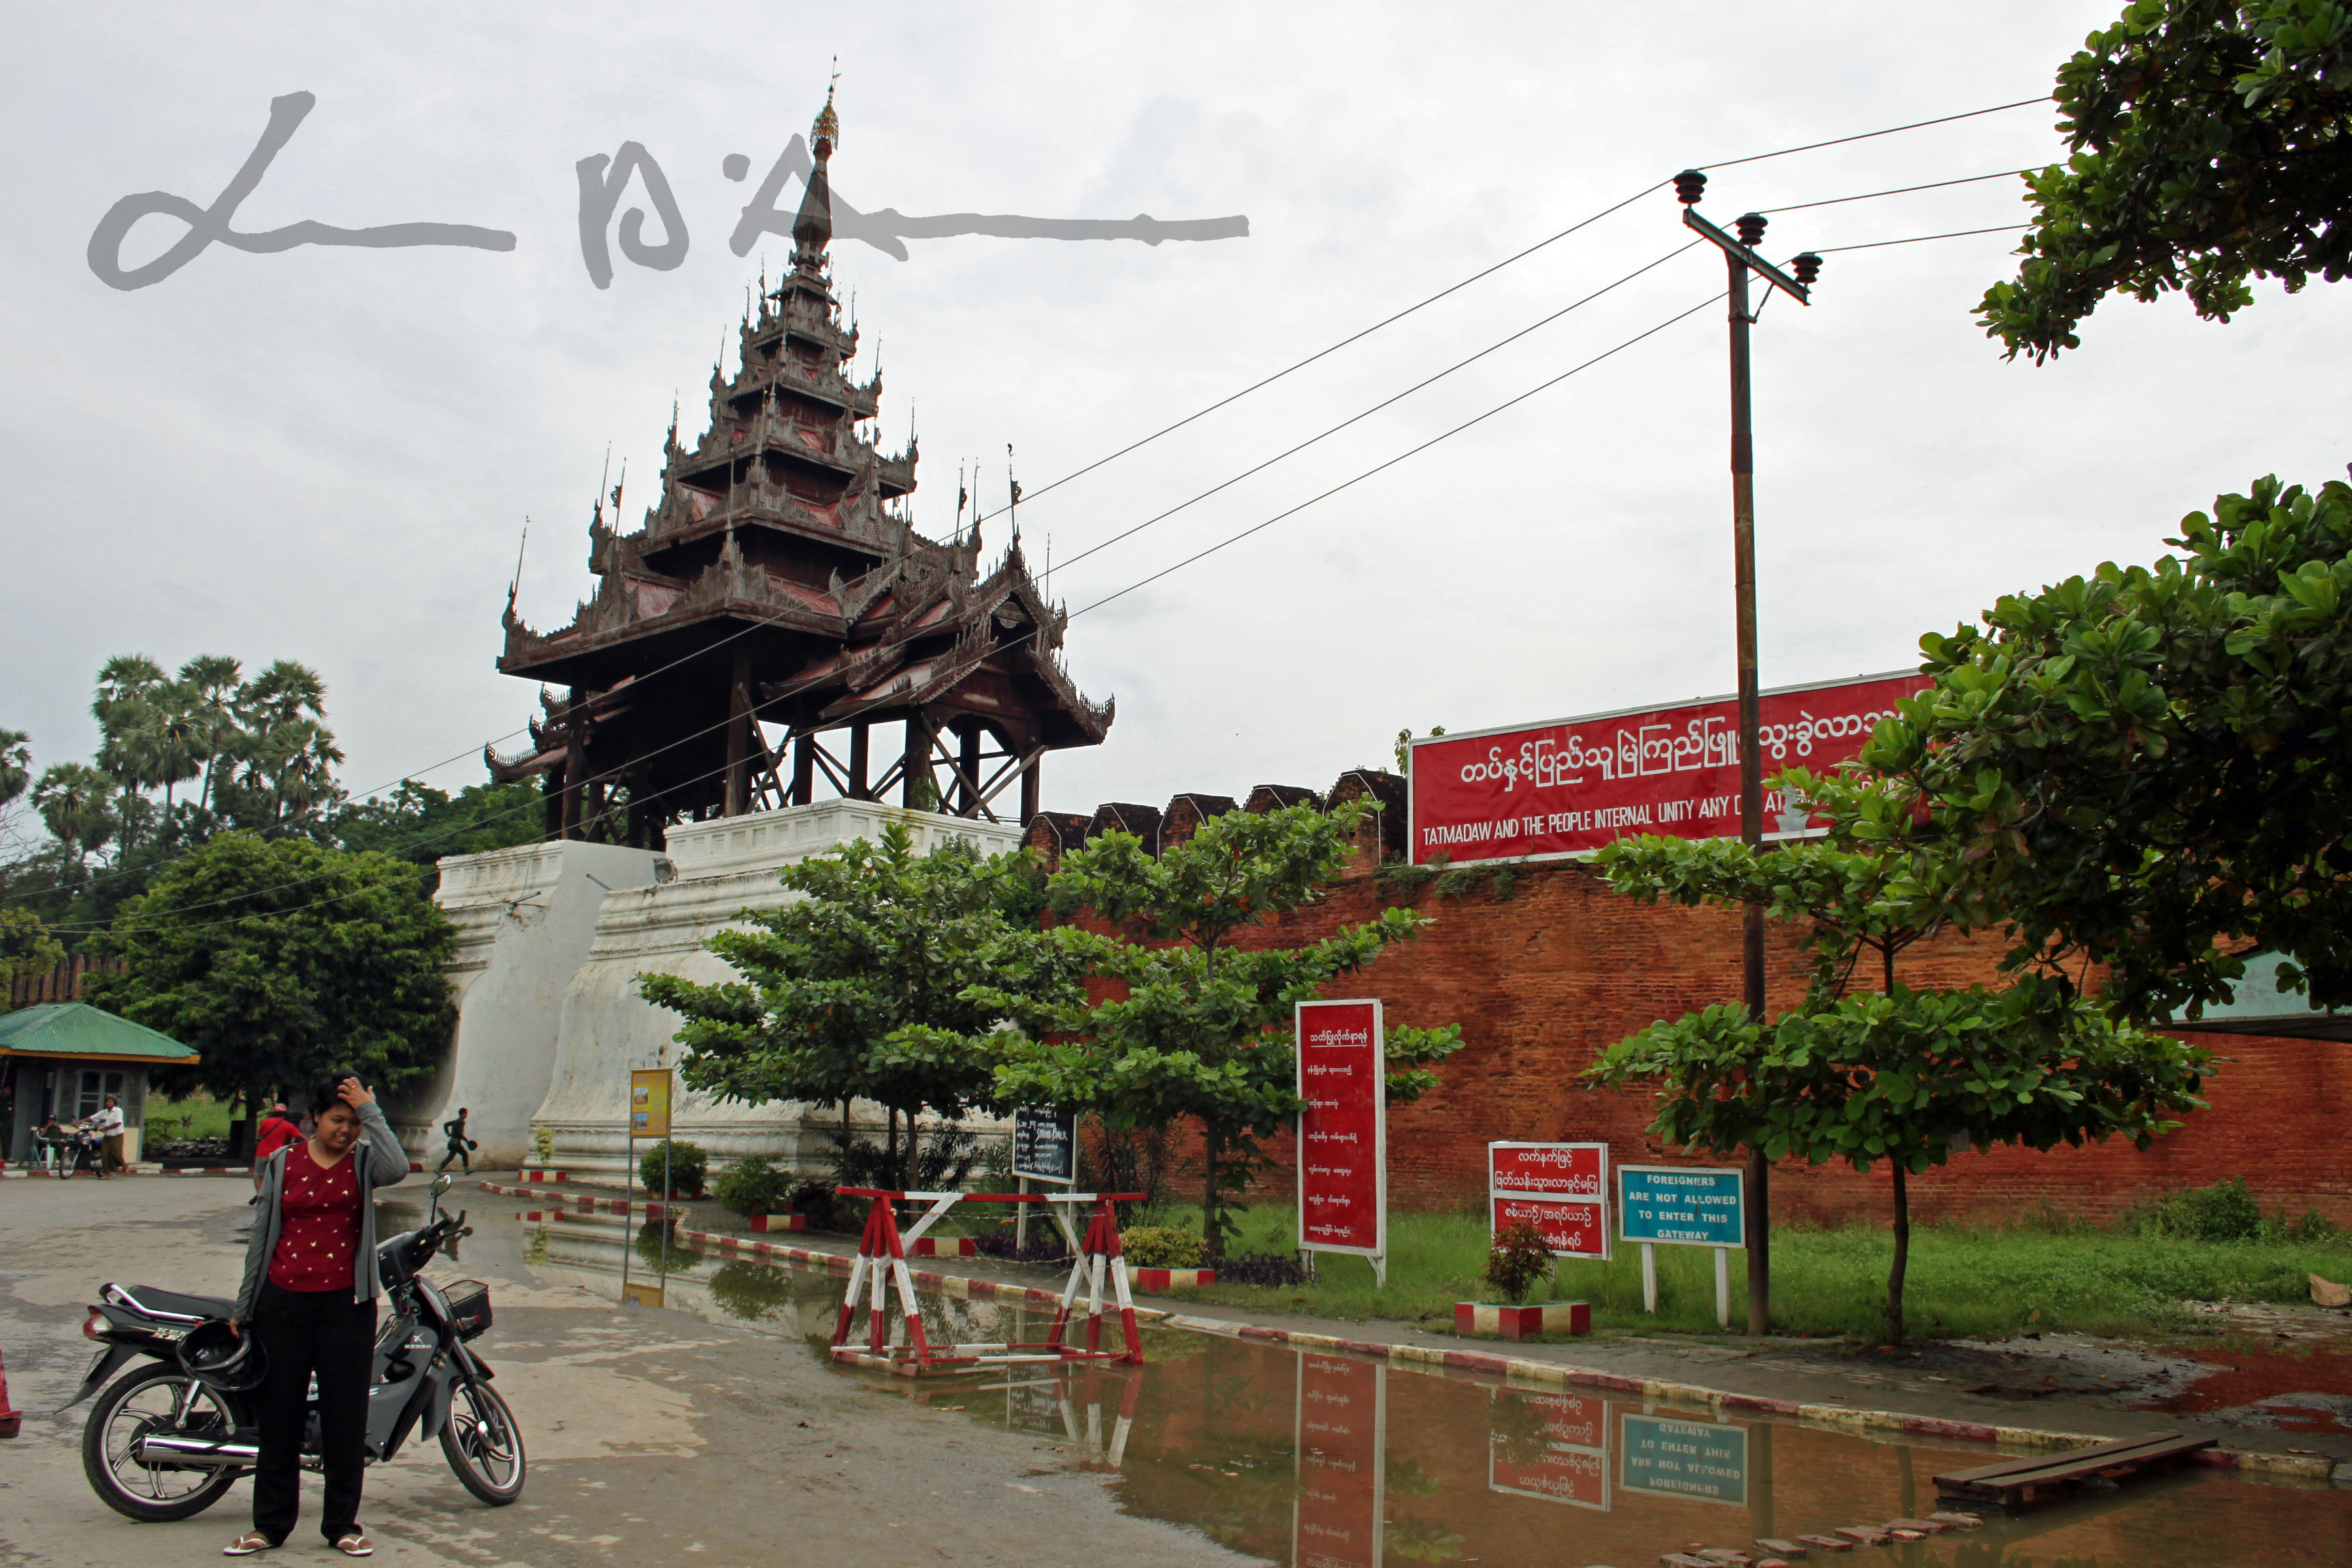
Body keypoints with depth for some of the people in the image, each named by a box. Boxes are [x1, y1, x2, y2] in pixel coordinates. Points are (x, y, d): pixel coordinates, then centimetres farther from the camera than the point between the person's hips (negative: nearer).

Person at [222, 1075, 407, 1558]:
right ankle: (270, 1524, 21)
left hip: (346, 1305, -1)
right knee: (279, 1415, 8)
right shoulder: (282, 1164, 6)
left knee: (345, 1418, 4)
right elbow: (261, 1237, 9)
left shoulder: (364, 1161, 1)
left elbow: (397, 1169, -24)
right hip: (283, 1302, 1)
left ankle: (343, 1524, 15)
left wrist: (370, 1110, -17)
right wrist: (243, 1310, 9)